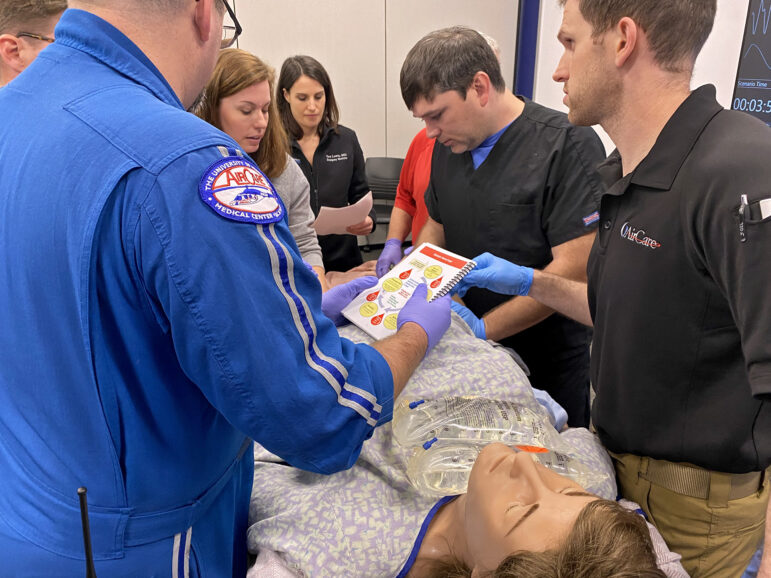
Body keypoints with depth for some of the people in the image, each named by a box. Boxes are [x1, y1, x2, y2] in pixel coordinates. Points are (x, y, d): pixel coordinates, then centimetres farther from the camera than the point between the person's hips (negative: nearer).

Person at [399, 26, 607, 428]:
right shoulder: (449, 146, 5)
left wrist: (484, 328, -23)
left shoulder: (569, 146, -17)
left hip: (548, 364, -5)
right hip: (467, 354, 5)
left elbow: (573, 269, -23)